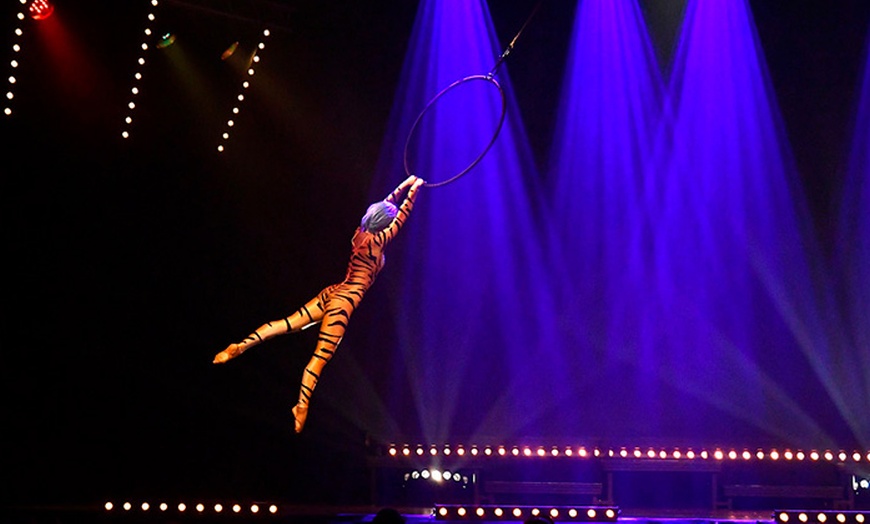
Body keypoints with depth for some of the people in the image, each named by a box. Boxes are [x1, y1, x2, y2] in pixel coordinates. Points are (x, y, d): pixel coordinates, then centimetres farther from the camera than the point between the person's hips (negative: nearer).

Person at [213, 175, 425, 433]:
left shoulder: (360, 234, 9)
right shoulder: (376, 241, -12)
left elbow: (385, 207, 23)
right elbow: (402, 217, -4)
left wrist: (403, 186, 30)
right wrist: (413, 190, 6)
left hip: (333, 294, 7)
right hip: (344, 301, -7)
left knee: (289, 323, 2)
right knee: (321, 356, -9)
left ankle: (242, 345, -10)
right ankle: (302, 406, -12)